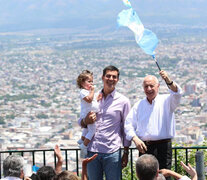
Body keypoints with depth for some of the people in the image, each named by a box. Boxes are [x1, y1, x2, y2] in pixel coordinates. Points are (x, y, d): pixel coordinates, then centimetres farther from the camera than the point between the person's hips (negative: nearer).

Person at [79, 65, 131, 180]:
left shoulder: (123, 101, 2)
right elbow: (80, 123, 15)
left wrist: (126, 153, 1)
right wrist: (86, 121, -9)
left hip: (113, 153, -3)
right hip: (92, 151, 3)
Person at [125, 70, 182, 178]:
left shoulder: (165, 101, 6)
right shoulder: (138, 105, 16)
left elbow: (176, 95, -16)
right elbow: (129, 124, 13)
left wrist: (168, 81, -35)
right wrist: (135, 139, -5)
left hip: (163, 148, -3)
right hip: (144, 148, 3)